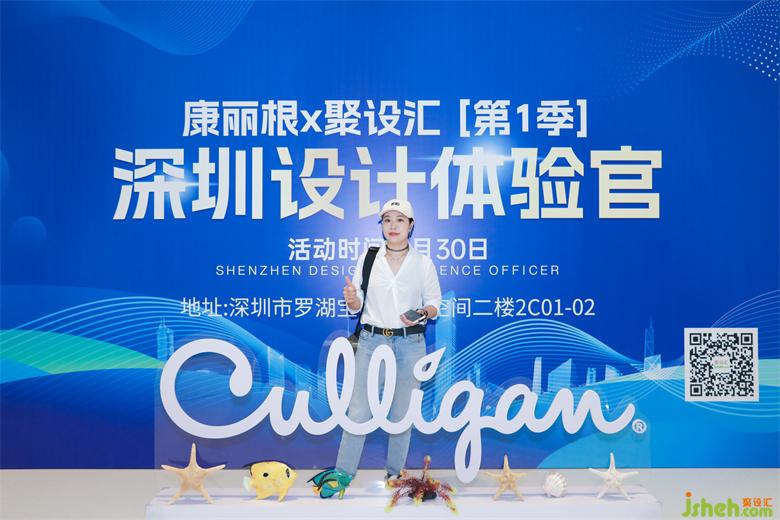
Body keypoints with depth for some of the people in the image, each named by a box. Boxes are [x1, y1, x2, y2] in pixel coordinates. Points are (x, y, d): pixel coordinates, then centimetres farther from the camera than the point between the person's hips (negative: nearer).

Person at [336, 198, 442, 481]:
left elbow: (434, 304, 6)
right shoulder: (367, 259, 3)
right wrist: (351, 298, -16)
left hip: (410, 343, 0)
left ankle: (394, 475, 23)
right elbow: (357, 307, 7)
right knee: (358, 412, -1)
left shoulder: (424, 263, 0)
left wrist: (422, 314, -15)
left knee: (402, 414, 8)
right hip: (371, 341, 1)